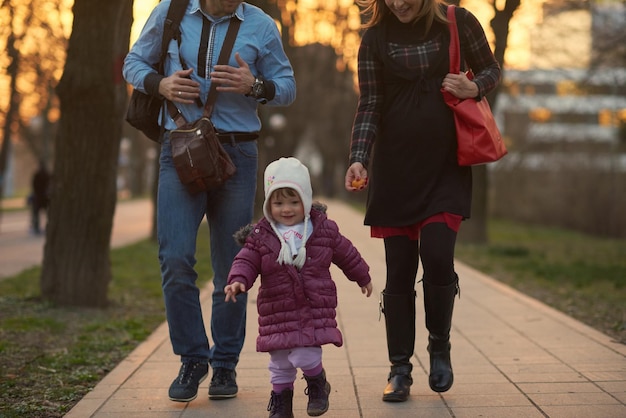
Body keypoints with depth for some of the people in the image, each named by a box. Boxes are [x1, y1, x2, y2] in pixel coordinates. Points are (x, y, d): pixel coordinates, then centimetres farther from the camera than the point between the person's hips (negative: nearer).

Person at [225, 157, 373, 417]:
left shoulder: (324, 229, 0)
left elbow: (346, 254, 13)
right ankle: (281, 397, 31)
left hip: (315, 310, -1)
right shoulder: (260, 235, -3)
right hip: (277, 312, 2)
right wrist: (238, 281, -24)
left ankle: (317, 383, 19)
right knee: (280, 361, 10)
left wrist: (362, 277, 25)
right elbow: (246, 261, -4)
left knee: (305, 355, -12)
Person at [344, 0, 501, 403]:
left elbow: (492, 69, 12)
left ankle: (440, 346, 14)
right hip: (394, 166, 1)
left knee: (437, 256, -13)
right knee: (399, 270, 2)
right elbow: (370, 104, 1)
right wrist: (359, 158, -12)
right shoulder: (375, 37, 3)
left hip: (447, 163, -1)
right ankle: (400, 369, 13)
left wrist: (474, 88, -11)